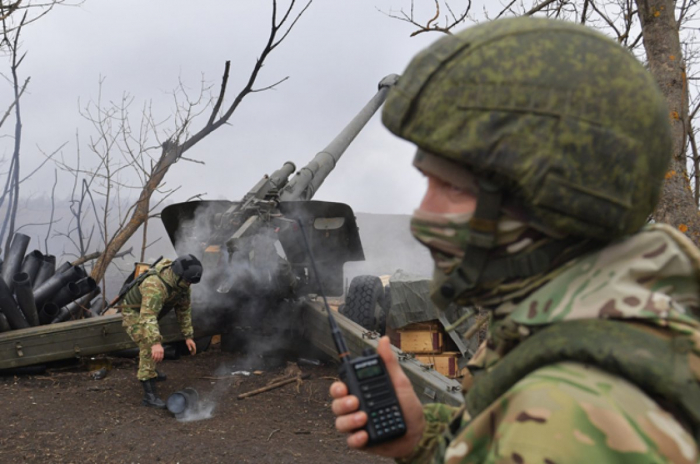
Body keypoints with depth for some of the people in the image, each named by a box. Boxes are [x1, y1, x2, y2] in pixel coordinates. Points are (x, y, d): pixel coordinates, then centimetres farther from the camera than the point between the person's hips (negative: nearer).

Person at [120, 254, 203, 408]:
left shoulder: (182, 283, -15)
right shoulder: (155, 285, -42)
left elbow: (184, 309, -3)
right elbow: (147, 316, -51)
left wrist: (188, 336, -6)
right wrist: (155, 343, -62)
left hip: (148, 312, 9)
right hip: (134, 313, -9)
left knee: (153, 340, 28)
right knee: (149, 346, -24)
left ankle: (149, 371, 57)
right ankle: (149, 394, -26)